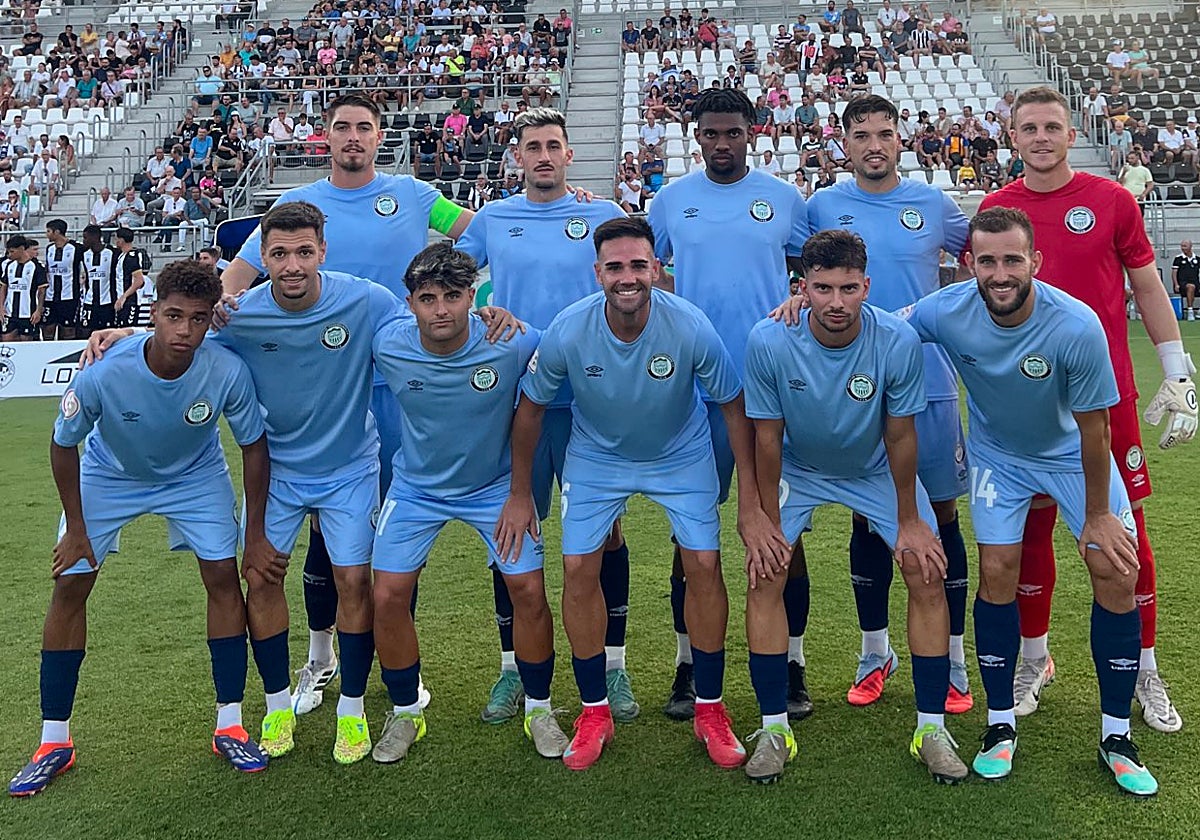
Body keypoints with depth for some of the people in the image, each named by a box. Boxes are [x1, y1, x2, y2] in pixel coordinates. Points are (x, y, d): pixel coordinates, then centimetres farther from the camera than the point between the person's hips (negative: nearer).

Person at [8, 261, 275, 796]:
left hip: (195, 476, 0)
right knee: (69, 586, -5)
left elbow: (254, 447, -15)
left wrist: (255, 535, -11)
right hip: (108, 475, 0)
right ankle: (54, 743, 9)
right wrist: (76, 528, -8)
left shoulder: (228, 372, -32)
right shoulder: (103, 375, -34)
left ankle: (229, 727, 4)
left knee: (224, 577, -10)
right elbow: (64, 444, -15)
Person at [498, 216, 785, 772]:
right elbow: (530, 408, -8)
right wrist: (520, 495, -2)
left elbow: (734, 407, -15)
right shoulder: (567, 332, -26)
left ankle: (709, 710, 11)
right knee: (578, 570, -6)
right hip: (595, 458, 1)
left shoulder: (691, 329, -28)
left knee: (704, 564, -8)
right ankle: (594, 714, 12)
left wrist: (750, 505, -15)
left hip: (681, 456, 0)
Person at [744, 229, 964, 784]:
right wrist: (769, 521, -11)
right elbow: (767, 435, -16)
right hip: (797, 469, 0)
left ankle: (931, 729, 6)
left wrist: (908, 520, -7)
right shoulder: (769, 342, -28)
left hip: (877, 470, 0)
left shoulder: (898, 342, -28)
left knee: (928, 575, -9)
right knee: (764, 577, -12)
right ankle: (774, 728, 1)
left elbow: (900, 436, -15)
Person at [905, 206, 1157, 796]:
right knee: (997, 573, -7)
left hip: (1074, 453, -1)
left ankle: (1116, 737, 8)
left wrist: (1097, 515, -11)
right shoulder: (946, 312, -27)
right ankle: (1000, 724, 11)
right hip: (999, 454, 1)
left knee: (1116, 571, -8)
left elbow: (1093, 428, -21)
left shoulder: (1077, 327, -33)